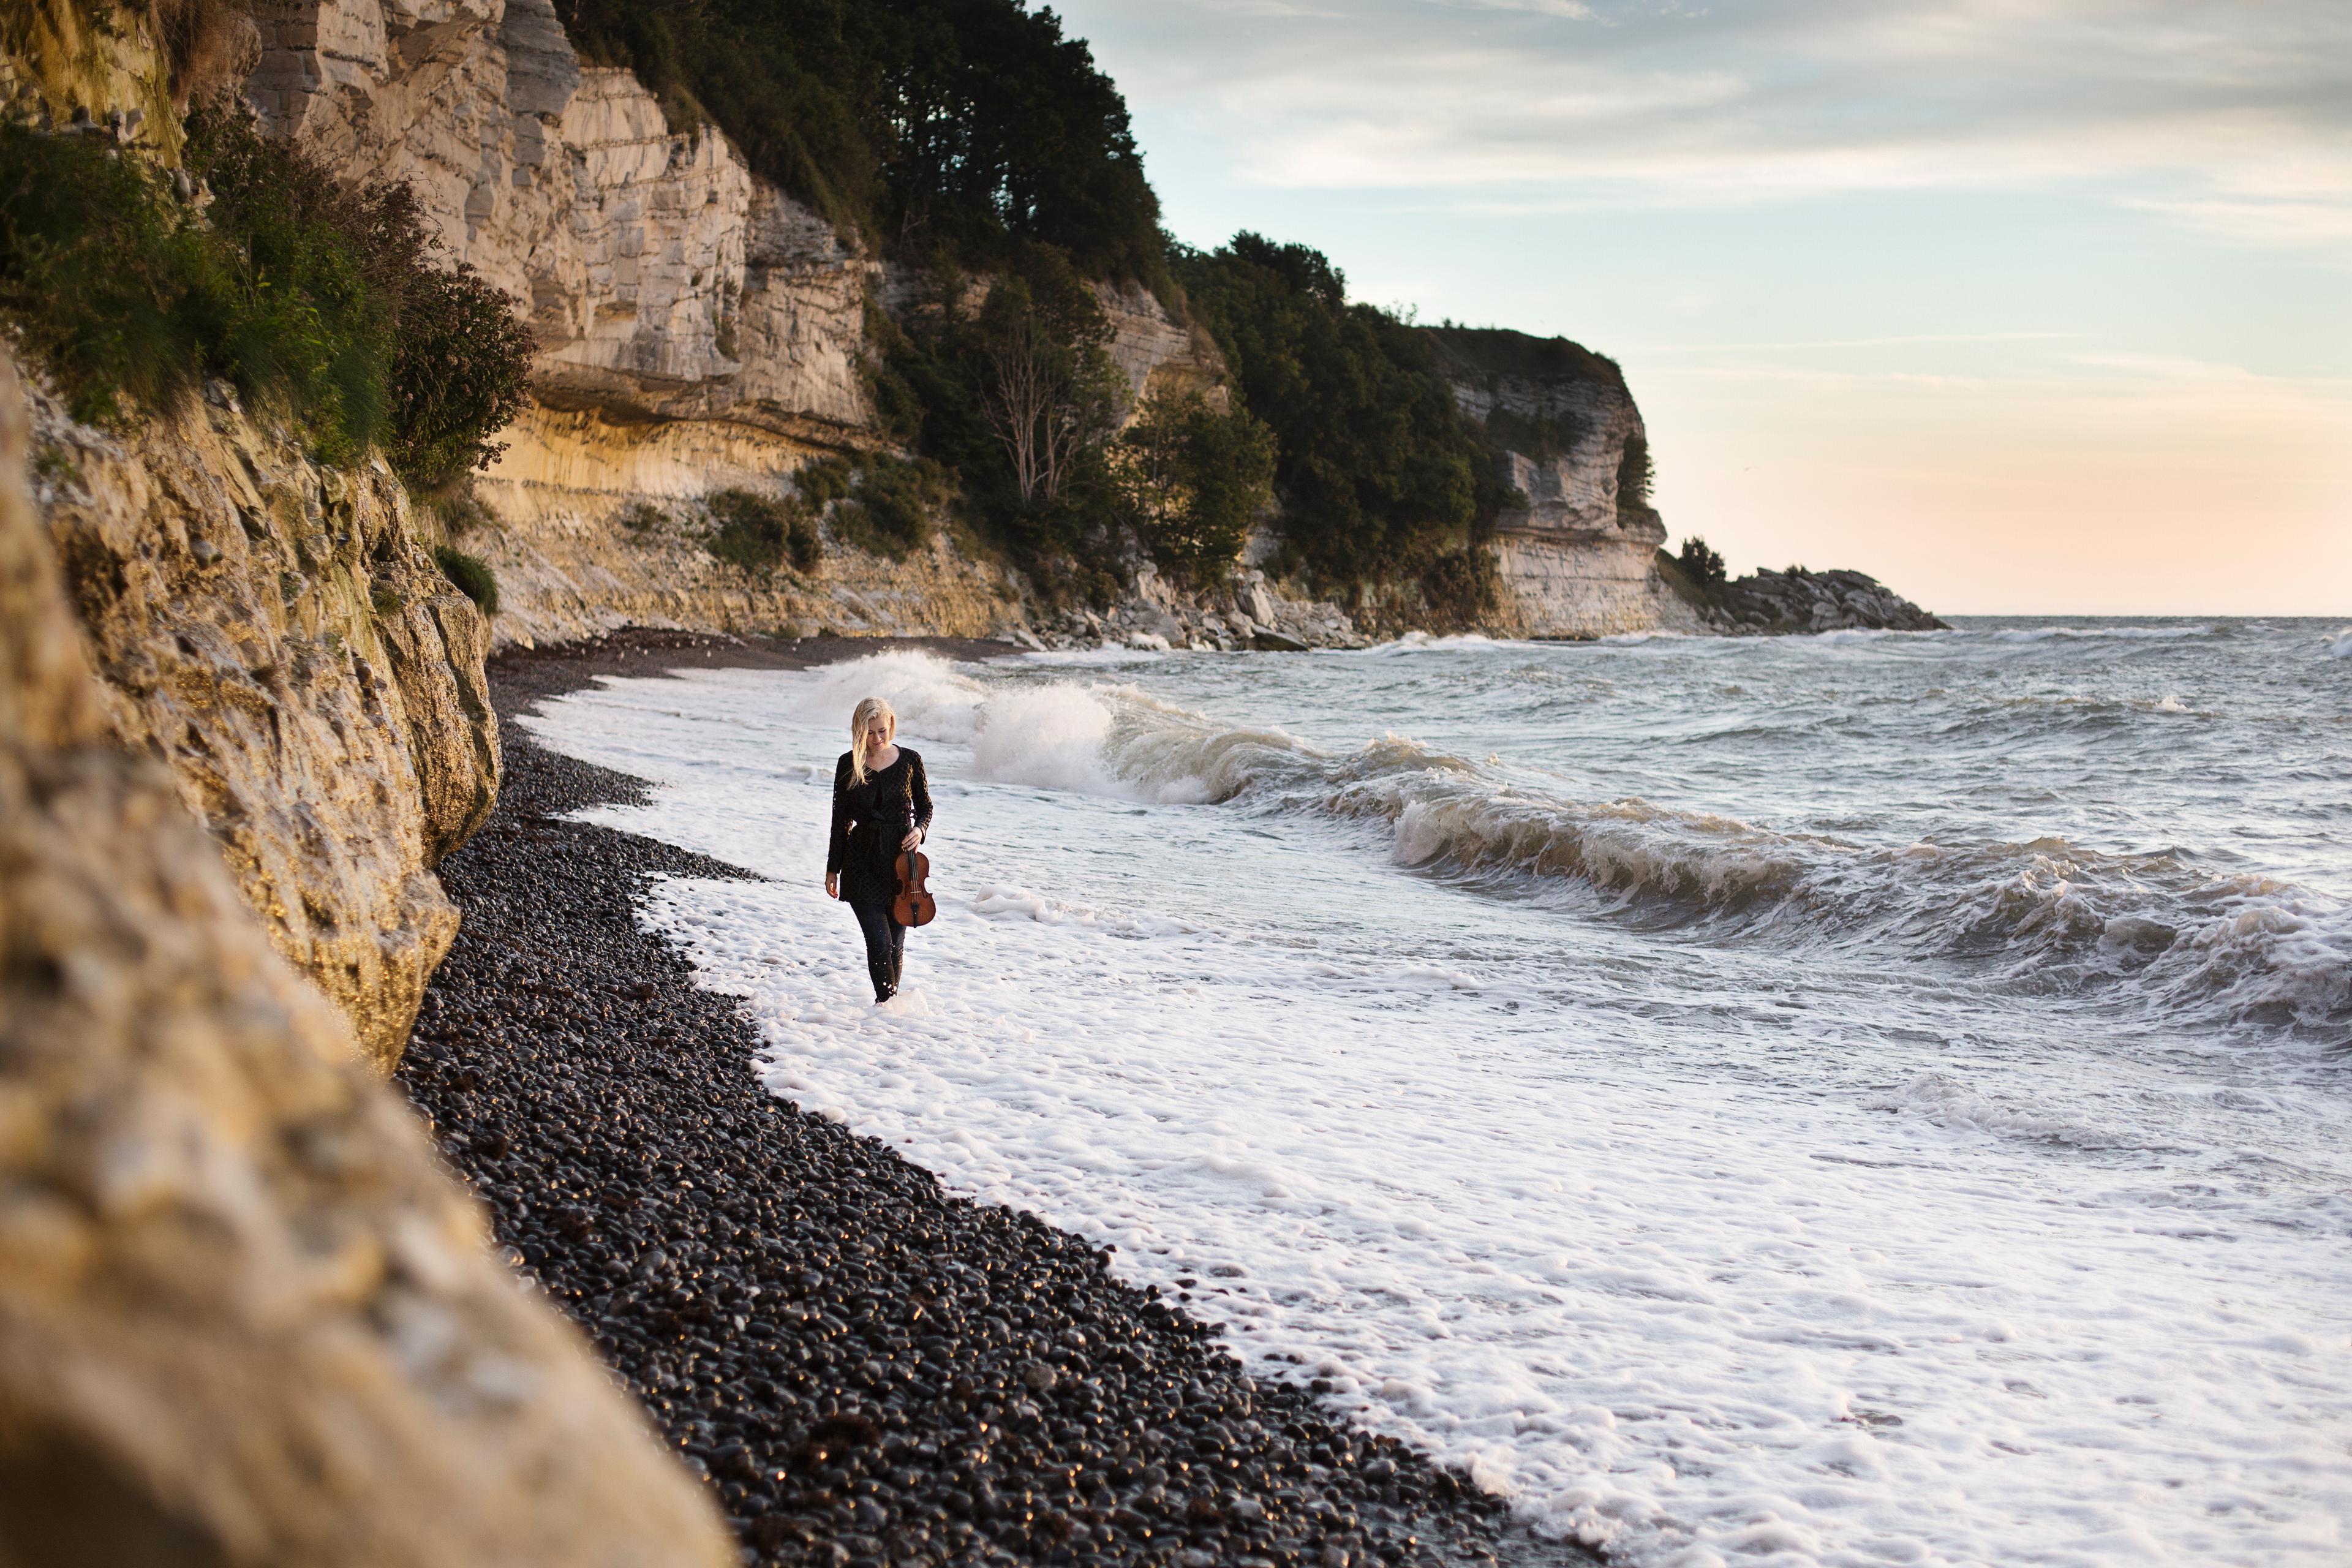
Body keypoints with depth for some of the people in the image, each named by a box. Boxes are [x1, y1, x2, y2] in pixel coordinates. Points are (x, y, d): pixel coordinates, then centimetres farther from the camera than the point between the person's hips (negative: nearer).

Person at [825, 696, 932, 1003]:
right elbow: (841, 819, 5)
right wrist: (832, 869, 8)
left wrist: (919, 829, -12)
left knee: (896, 943, 7)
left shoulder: (910, 760, -1)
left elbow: (925, 807, 11)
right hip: (863, 862, -1)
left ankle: (888, 1003, 24)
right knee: (879, 942, -12)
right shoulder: (849, 764, -1)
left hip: (900, 859, 1)